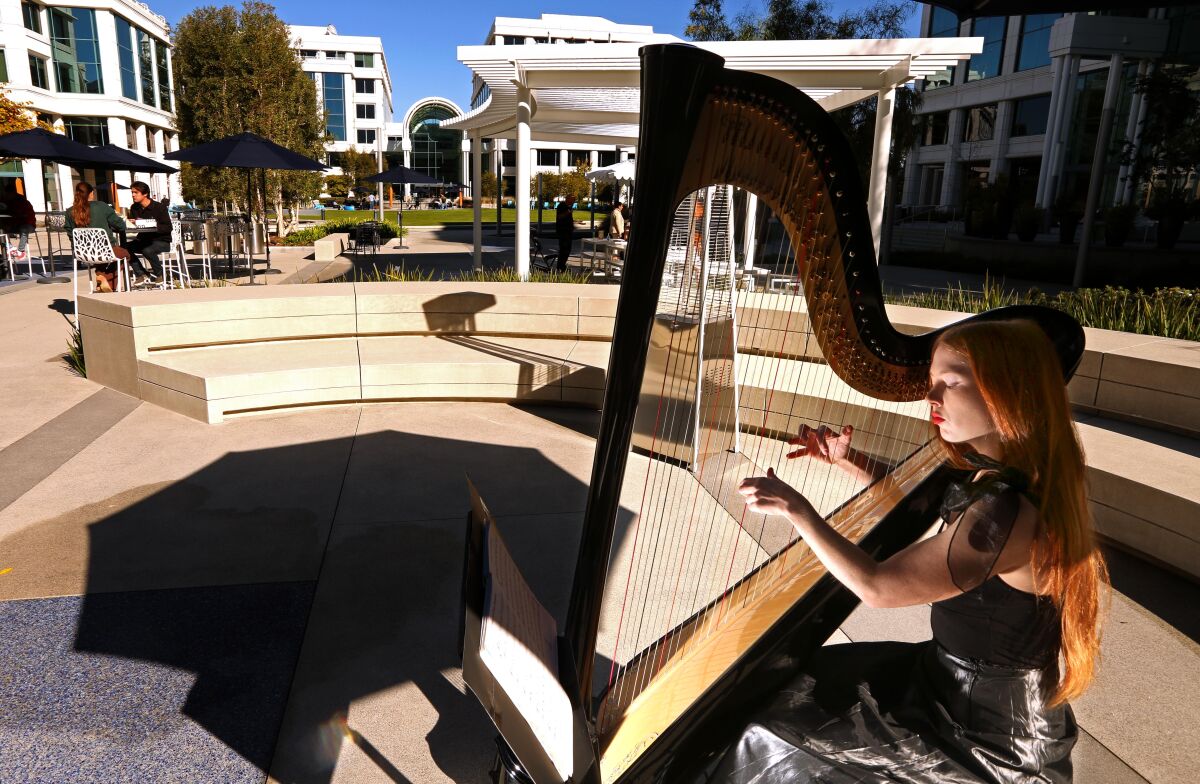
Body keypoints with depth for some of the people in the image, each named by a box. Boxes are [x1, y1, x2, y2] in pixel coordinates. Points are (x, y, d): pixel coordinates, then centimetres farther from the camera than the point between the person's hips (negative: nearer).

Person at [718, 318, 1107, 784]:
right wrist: (852, 464, -2)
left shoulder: (1007, 510, -32)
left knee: (772, 735, -1)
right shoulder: (997, 479, -3)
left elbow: (878, 587, -28)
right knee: (800, 684, 16)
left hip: (988, 740, -9)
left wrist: (798, 510, -21)